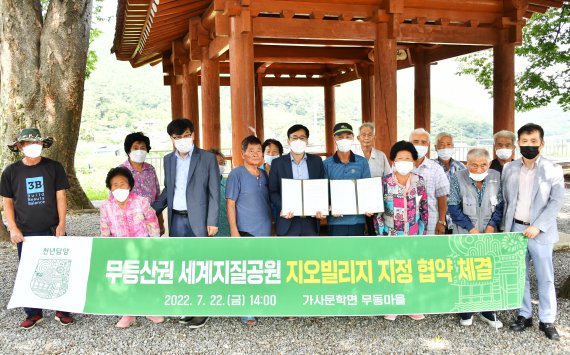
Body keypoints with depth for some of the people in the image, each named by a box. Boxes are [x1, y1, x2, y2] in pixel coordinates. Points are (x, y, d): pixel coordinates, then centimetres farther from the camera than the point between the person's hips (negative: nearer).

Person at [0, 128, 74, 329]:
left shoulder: (54, 167, -1)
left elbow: (60, 197, 0)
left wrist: (61, 224, -8)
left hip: (52, 230, -1)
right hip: (26, 233, 1)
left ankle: (62, 310, 18)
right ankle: (33, 313, 20)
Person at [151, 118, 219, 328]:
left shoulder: (207, 158, -3)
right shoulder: (168, 160, 11)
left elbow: (214, 192, -4)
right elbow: (167, 190, 17)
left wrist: (212, 221, -9)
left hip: (197, 220, -4)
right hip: (176, 219, 5)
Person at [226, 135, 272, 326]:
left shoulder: (264, 175, 12)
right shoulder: (236, 174, -5)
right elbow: (230, 203, -7)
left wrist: (271, 224, 14)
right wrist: (233, 230, -13)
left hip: (264, 231, 6)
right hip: (246, 231, -6)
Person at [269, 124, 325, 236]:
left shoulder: (317, 161, 9)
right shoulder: (278, 163, 4)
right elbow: (273, 191, 2)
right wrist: (282, 208, -15)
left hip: (311, 222, 2)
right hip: (287, 221, -2)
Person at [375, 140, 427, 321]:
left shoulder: (419, 181, 1)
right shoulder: (385, 182, -6)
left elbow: (424, 208, 6)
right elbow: (378, 210, -3)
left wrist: (422, 231, 3)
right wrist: (381, 233, -6)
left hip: (414, 234, 2)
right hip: (391, 234, -2)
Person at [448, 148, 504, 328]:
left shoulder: (496, 177, -1)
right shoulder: (458, 178, -9)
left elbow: (500, 205, 4)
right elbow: (453, 207, -9)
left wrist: (492, 225, -9)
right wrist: (471, 228, -13)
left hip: (489, 234, 2)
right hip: (465, 235, -2)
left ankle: (488, 311, 22)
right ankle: (466, 310, 18)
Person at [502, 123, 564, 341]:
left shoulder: (553, 170, -4)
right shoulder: (509, 169, 5)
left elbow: (556, 202, -8)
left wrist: (537, 226, -16)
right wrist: (505, 227, 6)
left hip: (540, 232, -3)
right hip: (516, 229, 3)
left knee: (545, 278, 4)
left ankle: (547, 321, 14)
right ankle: (524, 315, 22)